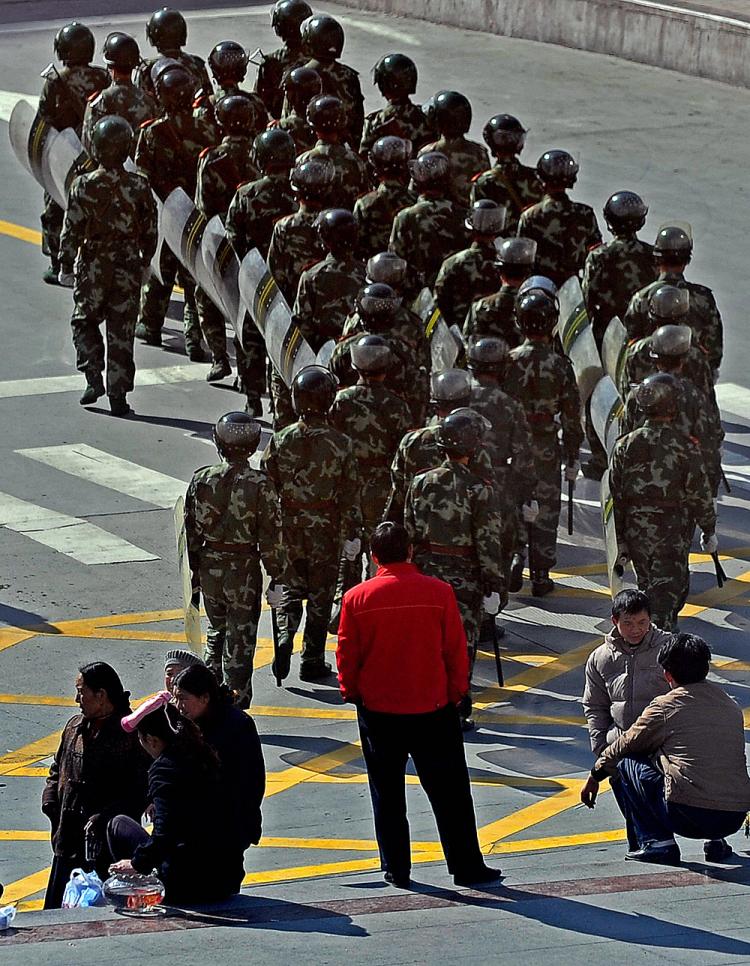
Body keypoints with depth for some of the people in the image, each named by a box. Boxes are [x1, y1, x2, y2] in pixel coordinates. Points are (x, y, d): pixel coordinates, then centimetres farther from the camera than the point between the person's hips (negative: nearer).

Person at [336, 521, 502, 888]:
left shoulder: (357, 598, -8)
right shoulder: (438, 592, -8)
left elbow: (346, 654, -1)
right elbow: (456, 649, -3)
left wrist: (351, 691, 15)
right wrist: (456, 692, 10)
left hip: (377, 709, 0)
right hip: (432, 707, 0)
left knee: (387, 794, 11)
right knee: (449, 791, 8)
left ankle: (396, 869, 13)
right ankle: (466, 866, 10)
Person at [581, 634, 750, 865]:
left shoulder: (665, 707, 2)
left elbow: (622, 748, 17)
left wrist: (594, 778, 35)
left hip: (688, 816, -5)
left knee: (627, 763, 16)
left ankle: (656, 842, 7)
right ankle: (717, 842, 19)